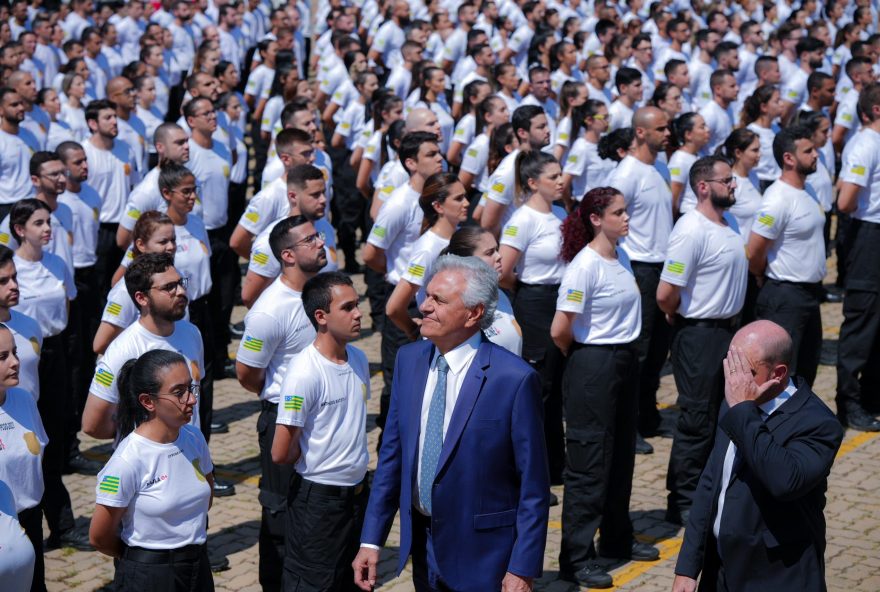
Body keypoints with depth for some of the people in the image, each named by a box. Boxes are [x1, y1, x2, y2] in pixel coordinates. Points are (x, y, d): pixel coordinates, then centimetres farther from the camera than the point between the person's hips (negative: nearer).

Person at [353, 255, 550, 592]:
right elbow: (392, 455, 6)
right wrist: (371, 540, 4)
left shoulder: (515, 380, -18)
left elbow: (534, 488, -13)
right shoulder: (409, 360, 1)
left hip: (483, 557, -5)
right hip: (423, 545, 5)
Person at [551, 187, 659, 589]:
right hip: (593, 368, -8)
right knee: (589, 462, -3)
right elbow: (559, 331, -20)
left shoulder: (621, 259, 7)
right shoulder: (586, 265, -19)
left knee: (622, 454, 18)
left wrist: (624, 351, 12)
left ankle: (617, 539, 34)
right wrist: (584, 357, -2)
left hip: (625, 361, 8)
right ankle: (576, 558, 5)